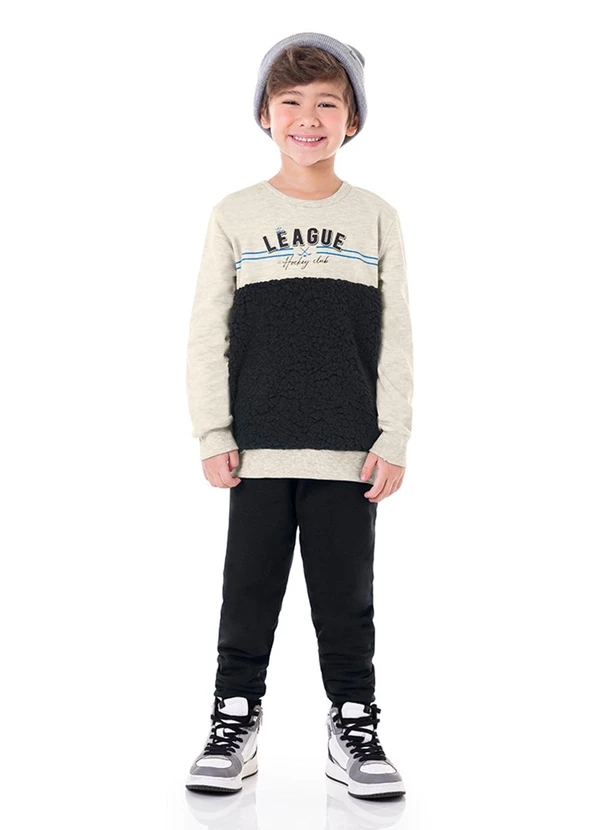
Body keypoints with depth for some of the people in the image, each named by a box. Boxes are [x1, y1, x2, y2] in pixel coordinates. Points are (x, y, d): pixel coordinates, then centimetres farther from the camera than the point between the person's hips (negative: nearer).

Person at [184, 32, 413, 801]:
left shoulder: (376, 217, 7)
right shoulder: (235, 215, 5)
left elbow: (396, 339, 5)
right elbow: (207, 334, 4)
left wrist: (393, 439, -2)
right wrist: (213, 433, -2)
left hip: (350, 450, 0)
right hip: (258, 449, 0)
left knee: (346, 597, 7)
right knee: (249, 590, 7)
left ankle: (354, 727, 21)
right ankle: (234, 723, 21)